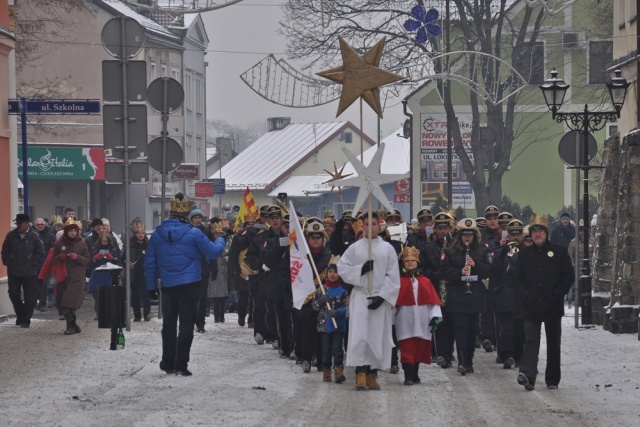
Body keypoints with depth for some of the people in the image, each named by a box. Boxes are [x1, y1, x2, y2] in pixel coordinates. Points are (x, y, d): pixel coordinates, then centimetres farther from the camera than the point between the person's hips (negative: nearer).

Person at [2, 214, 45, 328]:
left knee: (30, 297, 0)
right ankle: (20, 315, 22)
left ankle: (26, 319, 9)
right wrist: (7, 262, -1)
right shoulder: (11, 235, 0)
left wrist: (34, 264, -9)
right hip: (13, 271, 3)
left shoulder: (34, 236, -7)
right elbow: (5, 251, 8)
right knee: (13, 294, 5)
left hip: (30, 272, -3)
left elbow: (40, 252, -3)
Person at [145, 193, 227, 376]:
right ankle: (181, 364, -2)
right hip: (190, 285, -3)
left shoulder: (157, 234, 0)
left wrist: (152, 285, 13)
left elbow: (150, 263, 4)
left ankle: (168, 363, 18)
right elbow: (213, 252, -5)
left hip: (167, 286, 3)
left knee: (169, 325, 15)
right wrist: (220, 239, 16)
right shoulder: (193, 233, -11)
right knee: (186, 325, 2)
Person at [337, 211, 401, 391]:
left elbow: (393, 276, 1)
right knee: (359, 335, -12)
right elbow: (342, 268, 1)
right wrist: (360, 269, -13)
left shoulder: (387, 249, 4)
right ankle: (361, 373, -13)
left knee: (378, 336, 2)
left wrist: (382, 296, -9)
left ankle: (372, 374, 10)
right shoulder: (354, 248, 5)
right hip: (359, 296, -1)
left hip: (380, 298, 1)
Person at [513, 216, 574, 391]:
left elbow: (569, 276, 0)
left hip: (553, 306, 0)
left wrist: (557, 295, -10)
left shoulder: (559, 252, 2)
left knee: (553, 343, 8)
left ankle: (552, 380, 17)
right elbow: (518, 278, 8)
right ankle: (528, 374, -26)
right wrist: (525, 296, -7)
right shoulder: (524, 254, 8)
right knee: (531, 340, -12)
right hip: (531, 307, 0)